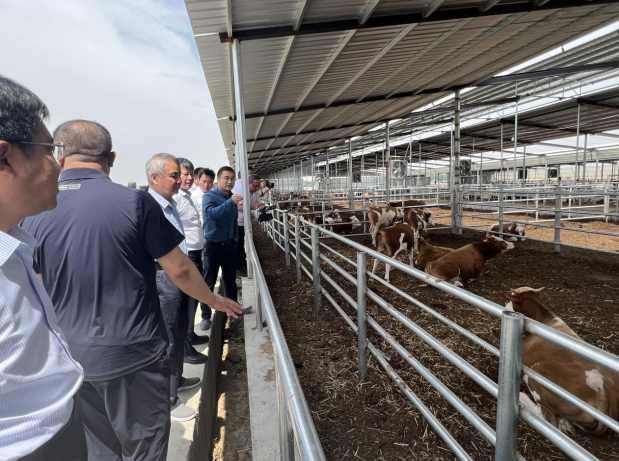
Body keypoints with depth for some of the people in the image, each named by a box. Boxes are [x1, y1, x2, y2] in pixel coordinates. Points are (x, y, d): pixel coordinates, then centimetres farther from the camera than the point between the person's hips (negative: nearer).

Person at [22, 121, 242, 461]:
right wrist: (213, 300, 5)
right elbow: (179, 270, -12)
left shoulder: (31, 213, -4)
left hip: (71, 359, 5)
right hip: (132, 355, -4)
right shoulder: (134, 202, -16)